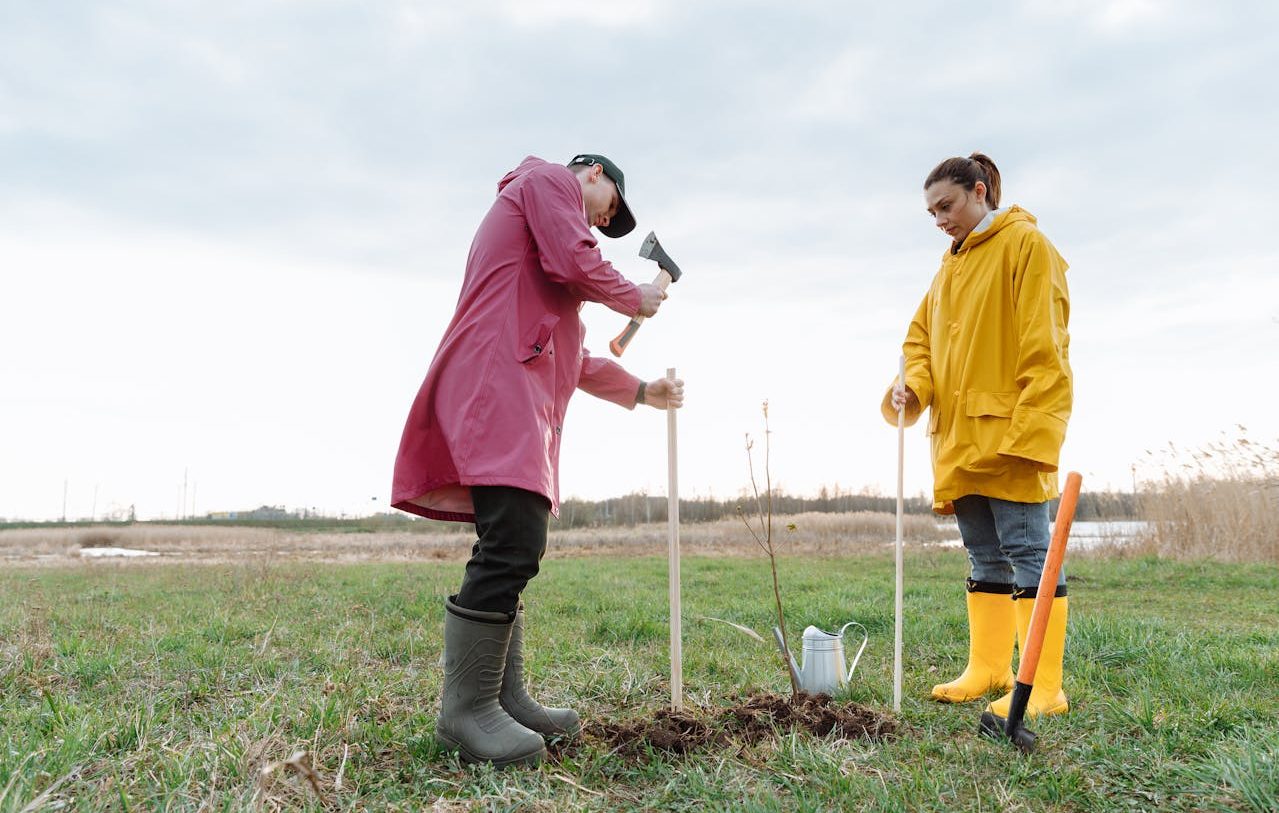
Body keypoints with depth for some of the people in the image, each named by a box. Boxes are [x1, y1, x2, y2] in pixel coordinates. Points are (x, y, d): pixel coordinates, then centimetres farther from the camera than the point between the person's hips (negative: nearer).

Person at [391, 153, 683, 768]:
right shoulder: (549, 179, 10)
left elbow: (570, 357, 35)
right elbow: (574, 263, -10)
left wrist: (641, 391, 36)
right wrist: (634, 298, 8)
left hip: (521, 396, 11)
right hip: (497, 382, -11)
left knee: (511, 553, 7)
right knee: (513, 546, -18)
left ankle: (506, 697, 10)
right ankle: (467, 709, -14)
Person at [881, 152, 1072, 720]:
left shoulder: (1025, 244, -5)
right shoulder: (951, 265, 19)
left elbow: (1043, 345, -13)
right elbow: (922, 333, 20)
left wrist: (1028, 430, -20)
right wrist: (912, 384, -1)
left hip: (1007, 433, -8)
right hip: (958, 437, 8)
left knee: (1027, 551, -6)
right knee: (984, 558, 13)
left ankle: (1044, 687, -1)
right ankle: (988, 669, 22)